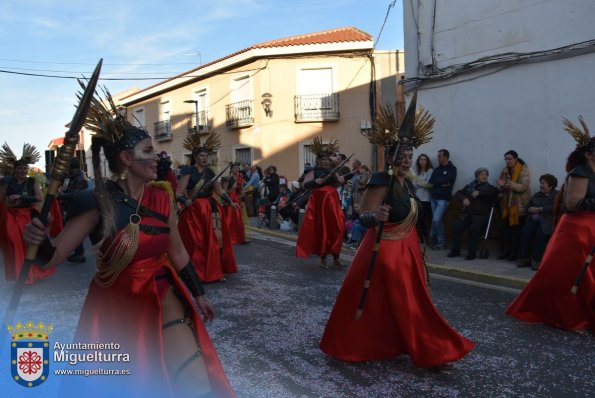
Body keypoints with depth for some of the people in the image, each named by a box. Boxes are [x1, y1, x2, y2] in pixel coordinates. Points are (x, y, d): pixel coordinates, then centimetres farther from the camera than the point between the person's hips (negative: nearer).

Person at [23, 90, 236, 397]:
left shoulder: (162, 200, -5)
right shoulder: (98, 203, -16)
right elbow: (54, 256, -17)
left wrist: (198, 294, 14)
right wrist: (39, 241, -40)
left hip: (161, 301, 3)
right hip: (113, 305, -2)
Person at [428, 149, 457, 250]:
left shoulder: (452, 169, -2)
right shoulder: (437, 169, 14)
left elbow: (444, 180, -16)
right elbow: (430, 182, 3)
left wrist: (435, 183, -2)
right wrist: (440, 184, -10)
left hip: (443, 199, -6)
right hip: (434, 198, 6)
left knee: (436, 219, -13)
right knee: (439, 220, 8)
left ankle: (432, 237, 8)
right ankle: (441, 241, 14)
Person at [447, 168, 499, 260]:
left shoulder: (489, 187, 13)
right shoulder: (469, 186, 20)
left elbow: (495, 191, -10)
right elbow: (457, 193, 14)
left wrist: (479, 192, -17)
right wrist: (463, 198, -8)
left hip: (481, 215, -3)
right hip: (467, 214, 3)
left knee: (474, 228, -32)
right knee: (457, 225, -23)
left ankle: (472, 253, -20)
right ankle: (455, 250, -12)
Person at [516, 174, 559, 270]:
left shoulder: (556, 195, 4)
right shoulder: (537, 195, 26)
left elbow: (553, 208, -13)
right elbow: (528, 206, 20)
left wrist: (539, 209, -9)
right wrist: (531, 209, -3)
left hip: (547, 221, -6)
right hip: (534, 219, 6)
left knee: (541, 234, -33)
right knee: (525, 232, -23)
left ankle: (536, 260, -26)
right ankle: (524, 258, -20)